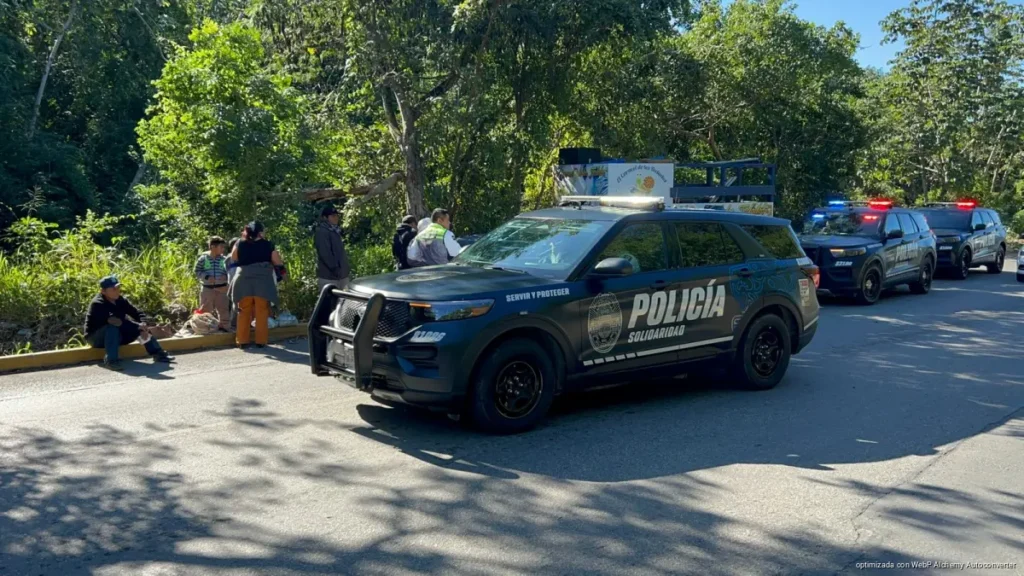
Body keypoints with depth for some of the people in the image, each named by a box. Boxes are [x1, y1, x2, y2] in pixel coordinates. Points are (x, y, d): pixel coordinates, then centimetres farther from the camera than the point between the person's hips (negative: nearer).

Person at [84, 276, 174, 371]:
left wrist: (143, 325, -27)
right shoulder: (97, 305, -24)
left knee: (141, 327, -11)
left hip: (116, 336, 6)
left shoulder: (121, 300, -3)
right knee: (112, 327, -36)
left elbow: (138, 314, -6)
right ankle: (111, 360, -38)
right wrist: (138, 326, -35)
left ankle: (157, 353, -12)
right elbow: (117, 321, -35)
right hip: (96, 339, -6)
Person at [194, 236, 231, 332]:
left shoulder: (223, 259, 0)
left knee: (223, 309, 4)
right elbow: (197, 271, -4)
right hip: (207, 288, -2)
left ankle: (224, 326, 15)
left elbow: (228, 271, 8)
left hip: (221, 288, 2)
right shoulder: (203, 258, -5)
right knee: (206, 309, 7)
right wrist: (207, 277, -19)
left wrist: (225, 276, -14)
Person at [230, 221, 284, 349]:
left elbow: (234, 258, 20)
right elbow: (278, 262, 1)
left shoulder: (240, 243, 5)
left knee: (244, 312, 9)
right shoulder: (267, 244, -2)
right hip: (262, 283, -2)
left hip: (244, 282, 2)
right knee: (262, 312, 5)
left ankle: (242, 340, 10)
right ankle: (261, 340, 5)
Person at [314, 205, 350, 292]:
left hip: (341, 276, 10)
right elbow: (325, 254, -21)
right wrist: (336, 269, -24)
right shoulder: (321, 232, -13)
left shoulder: (335, 231, 17)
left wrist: (344, 270, 15)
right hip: (328, 277, -9)